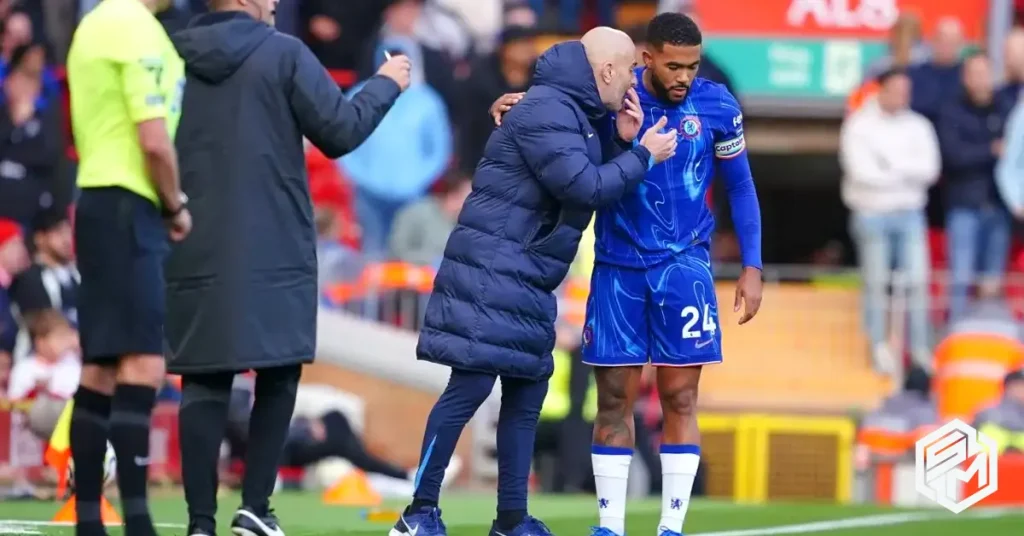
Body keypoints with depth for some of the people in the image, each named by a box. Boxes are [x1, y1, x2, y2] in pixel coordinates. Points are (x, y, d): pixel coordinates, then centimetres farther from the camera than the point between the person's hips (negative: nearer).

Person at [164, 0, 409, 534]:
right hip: (273, 251, -3)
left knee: (204, 384, 3)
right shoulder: (283, 54, -6)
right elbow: (339, 131, -3)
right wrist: (386, 84, 11)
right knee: (278, 375, 11)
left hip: (195, 252, 3)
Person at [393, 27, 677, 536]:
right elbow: (585, 189, -22)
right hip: (491, 273, -10)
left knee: (527, 393, 11)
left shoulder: (577, 113, 15)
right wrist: (643, 156, -11)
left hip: (527, 281, 10)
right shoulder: (547, 111, -17)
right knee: (470, 387, -11)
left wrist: (621, 140, 4)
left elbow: (591, 180, 17)